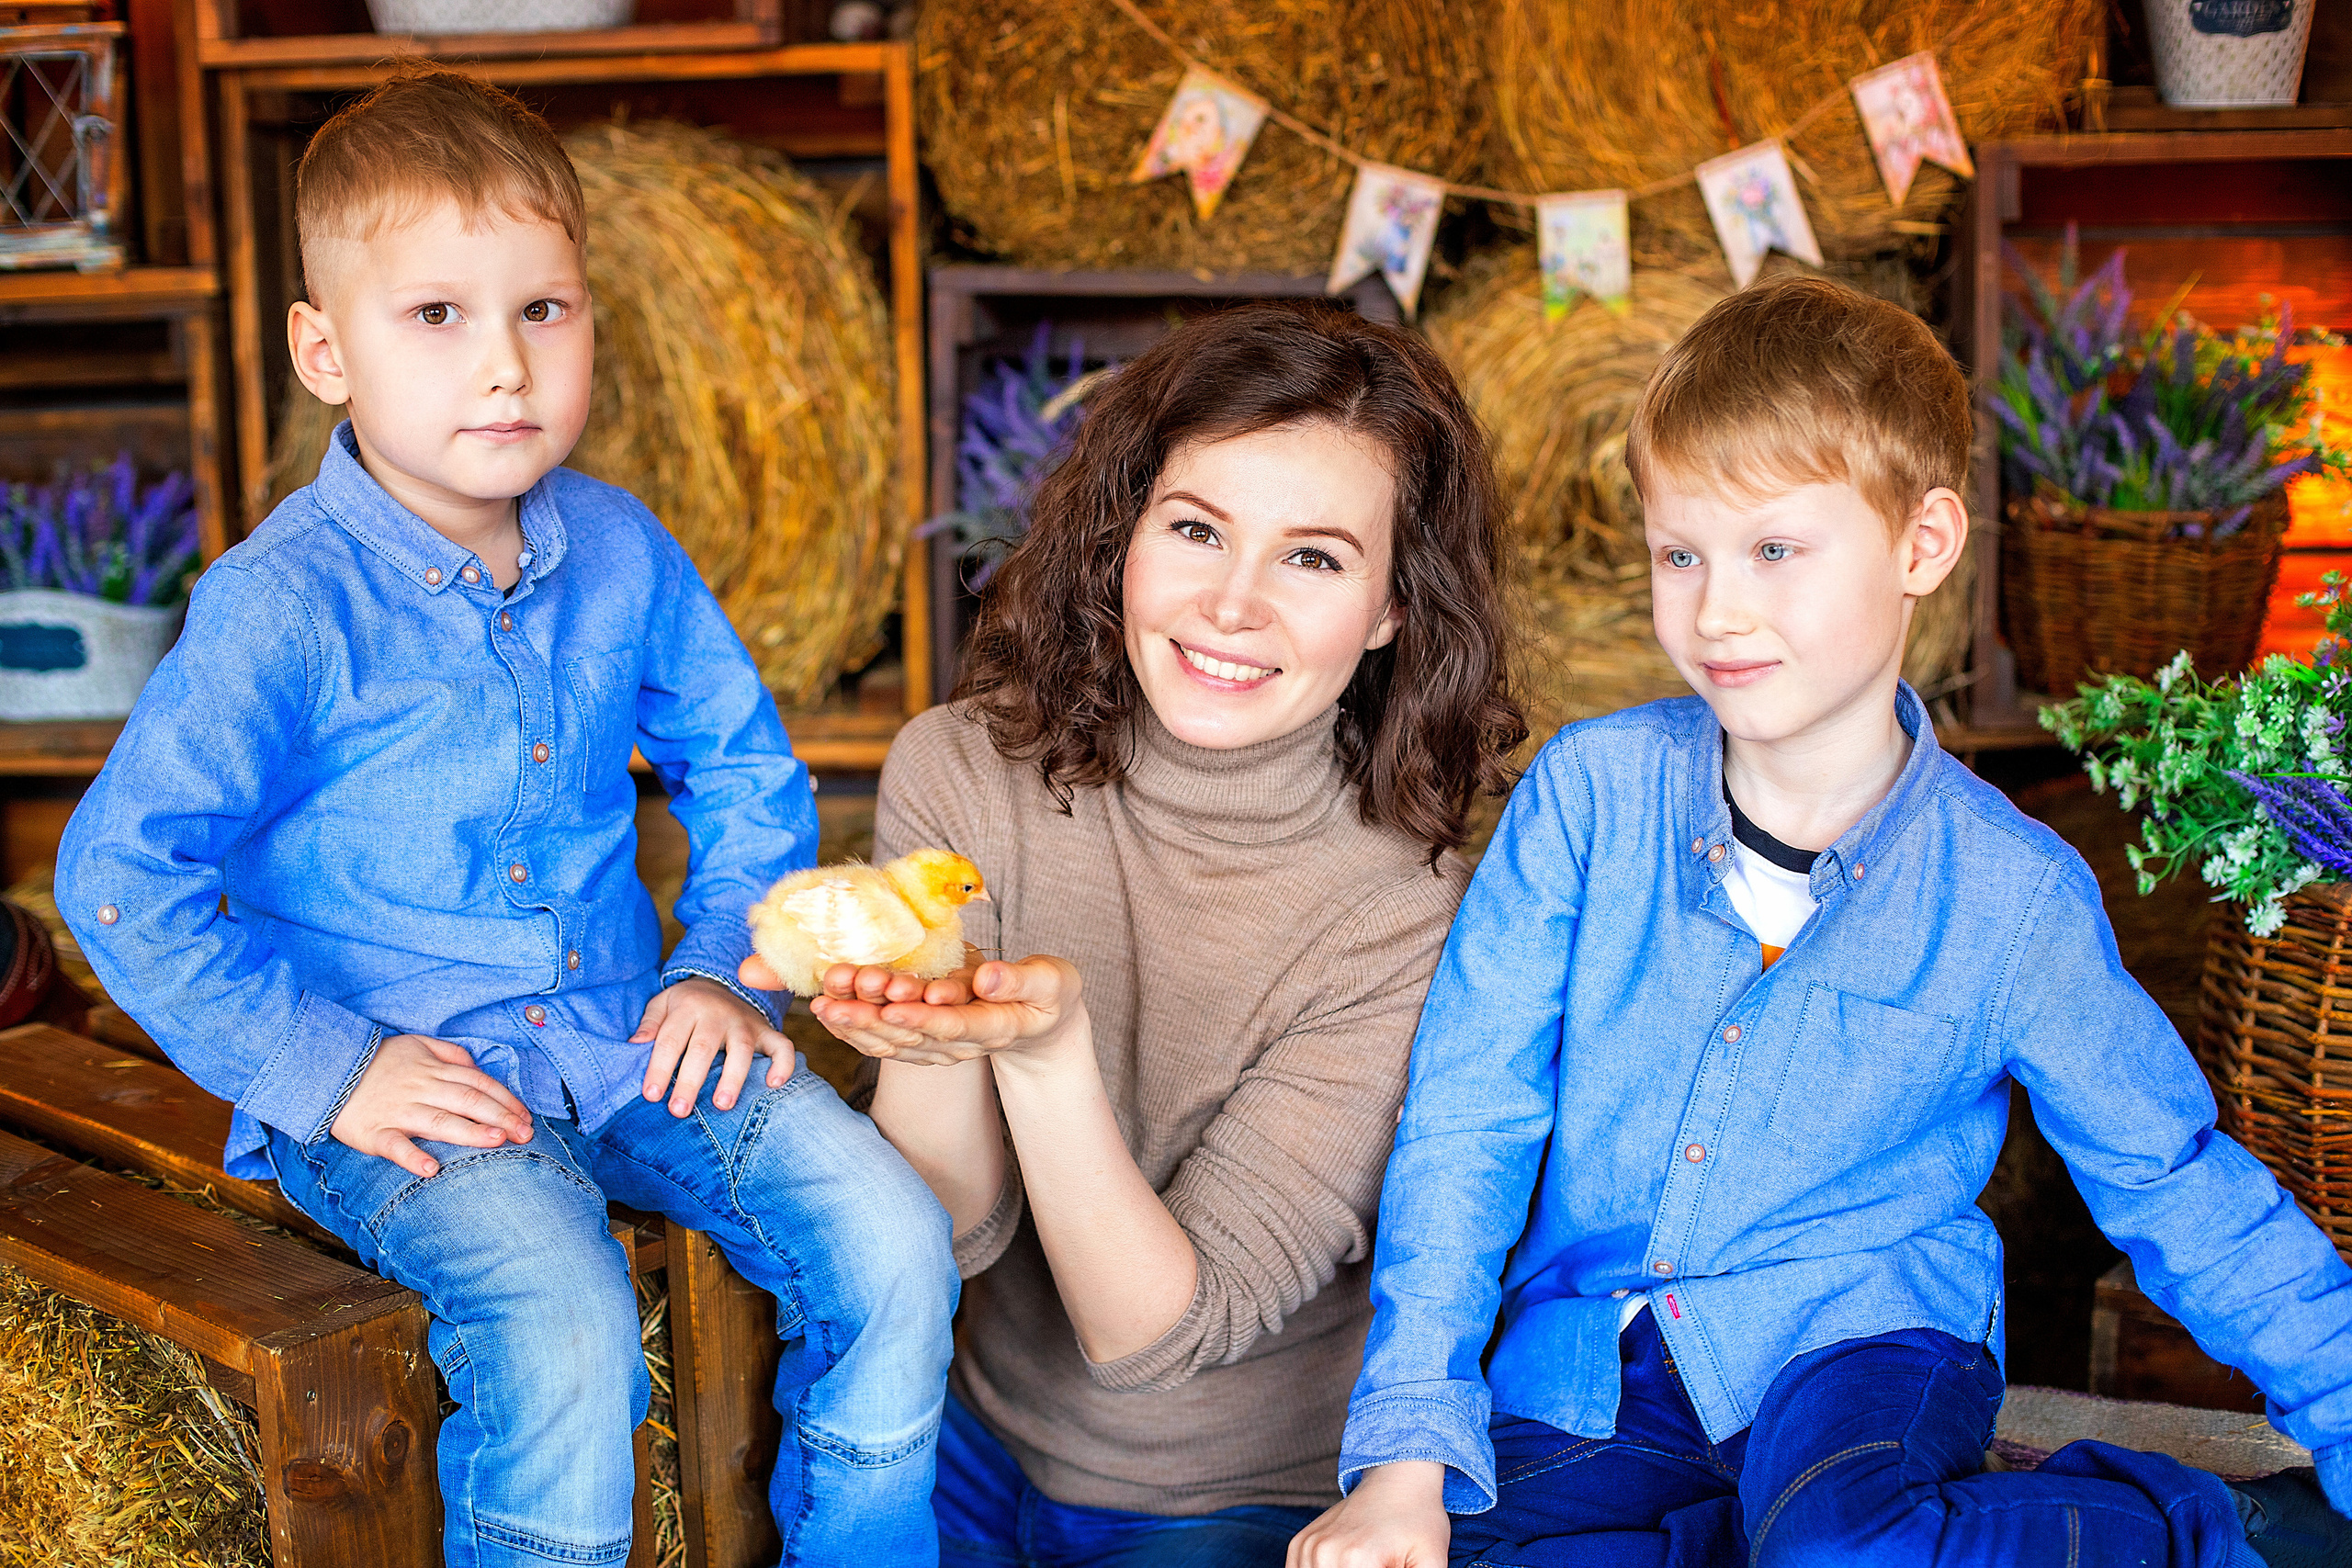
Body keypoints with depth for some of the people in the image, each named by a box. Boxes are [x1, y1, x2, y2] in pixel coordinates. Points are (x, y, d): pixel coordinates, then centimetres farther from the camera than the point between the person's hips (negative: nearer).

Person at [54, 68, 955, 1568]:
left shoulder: (619, 549, 2)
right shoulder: (284, 606, -15)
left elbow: (746, 764, 16)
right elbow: (119, 874, -14)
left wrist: (731, 967, 3)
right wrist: (325, 1067, -16)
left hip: (629, 1039, 5)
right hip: (401, 1082, -5)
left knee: (890, 1235, -12)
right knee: (566, 1331, -30)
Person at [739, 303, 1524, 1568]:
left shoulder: (1409, 919, -20)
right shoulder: (961, 775, -10)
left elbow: (1156, 1334, -21)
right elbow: (950, 1234, -11)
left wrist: (1047, 1051, -37)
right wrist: (926, 1028, -31)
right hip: (980, 1450, 2)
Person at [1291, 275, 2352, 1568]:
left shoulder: (2013, 898, -7)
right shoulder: (1589, 792, -6)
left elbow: (2176, 1187, 5)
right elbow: (1464, 1125, -6)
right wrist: (1409, 1452, -15)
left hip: (1859, 1330, -1)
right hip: (1588, 1374, 2)